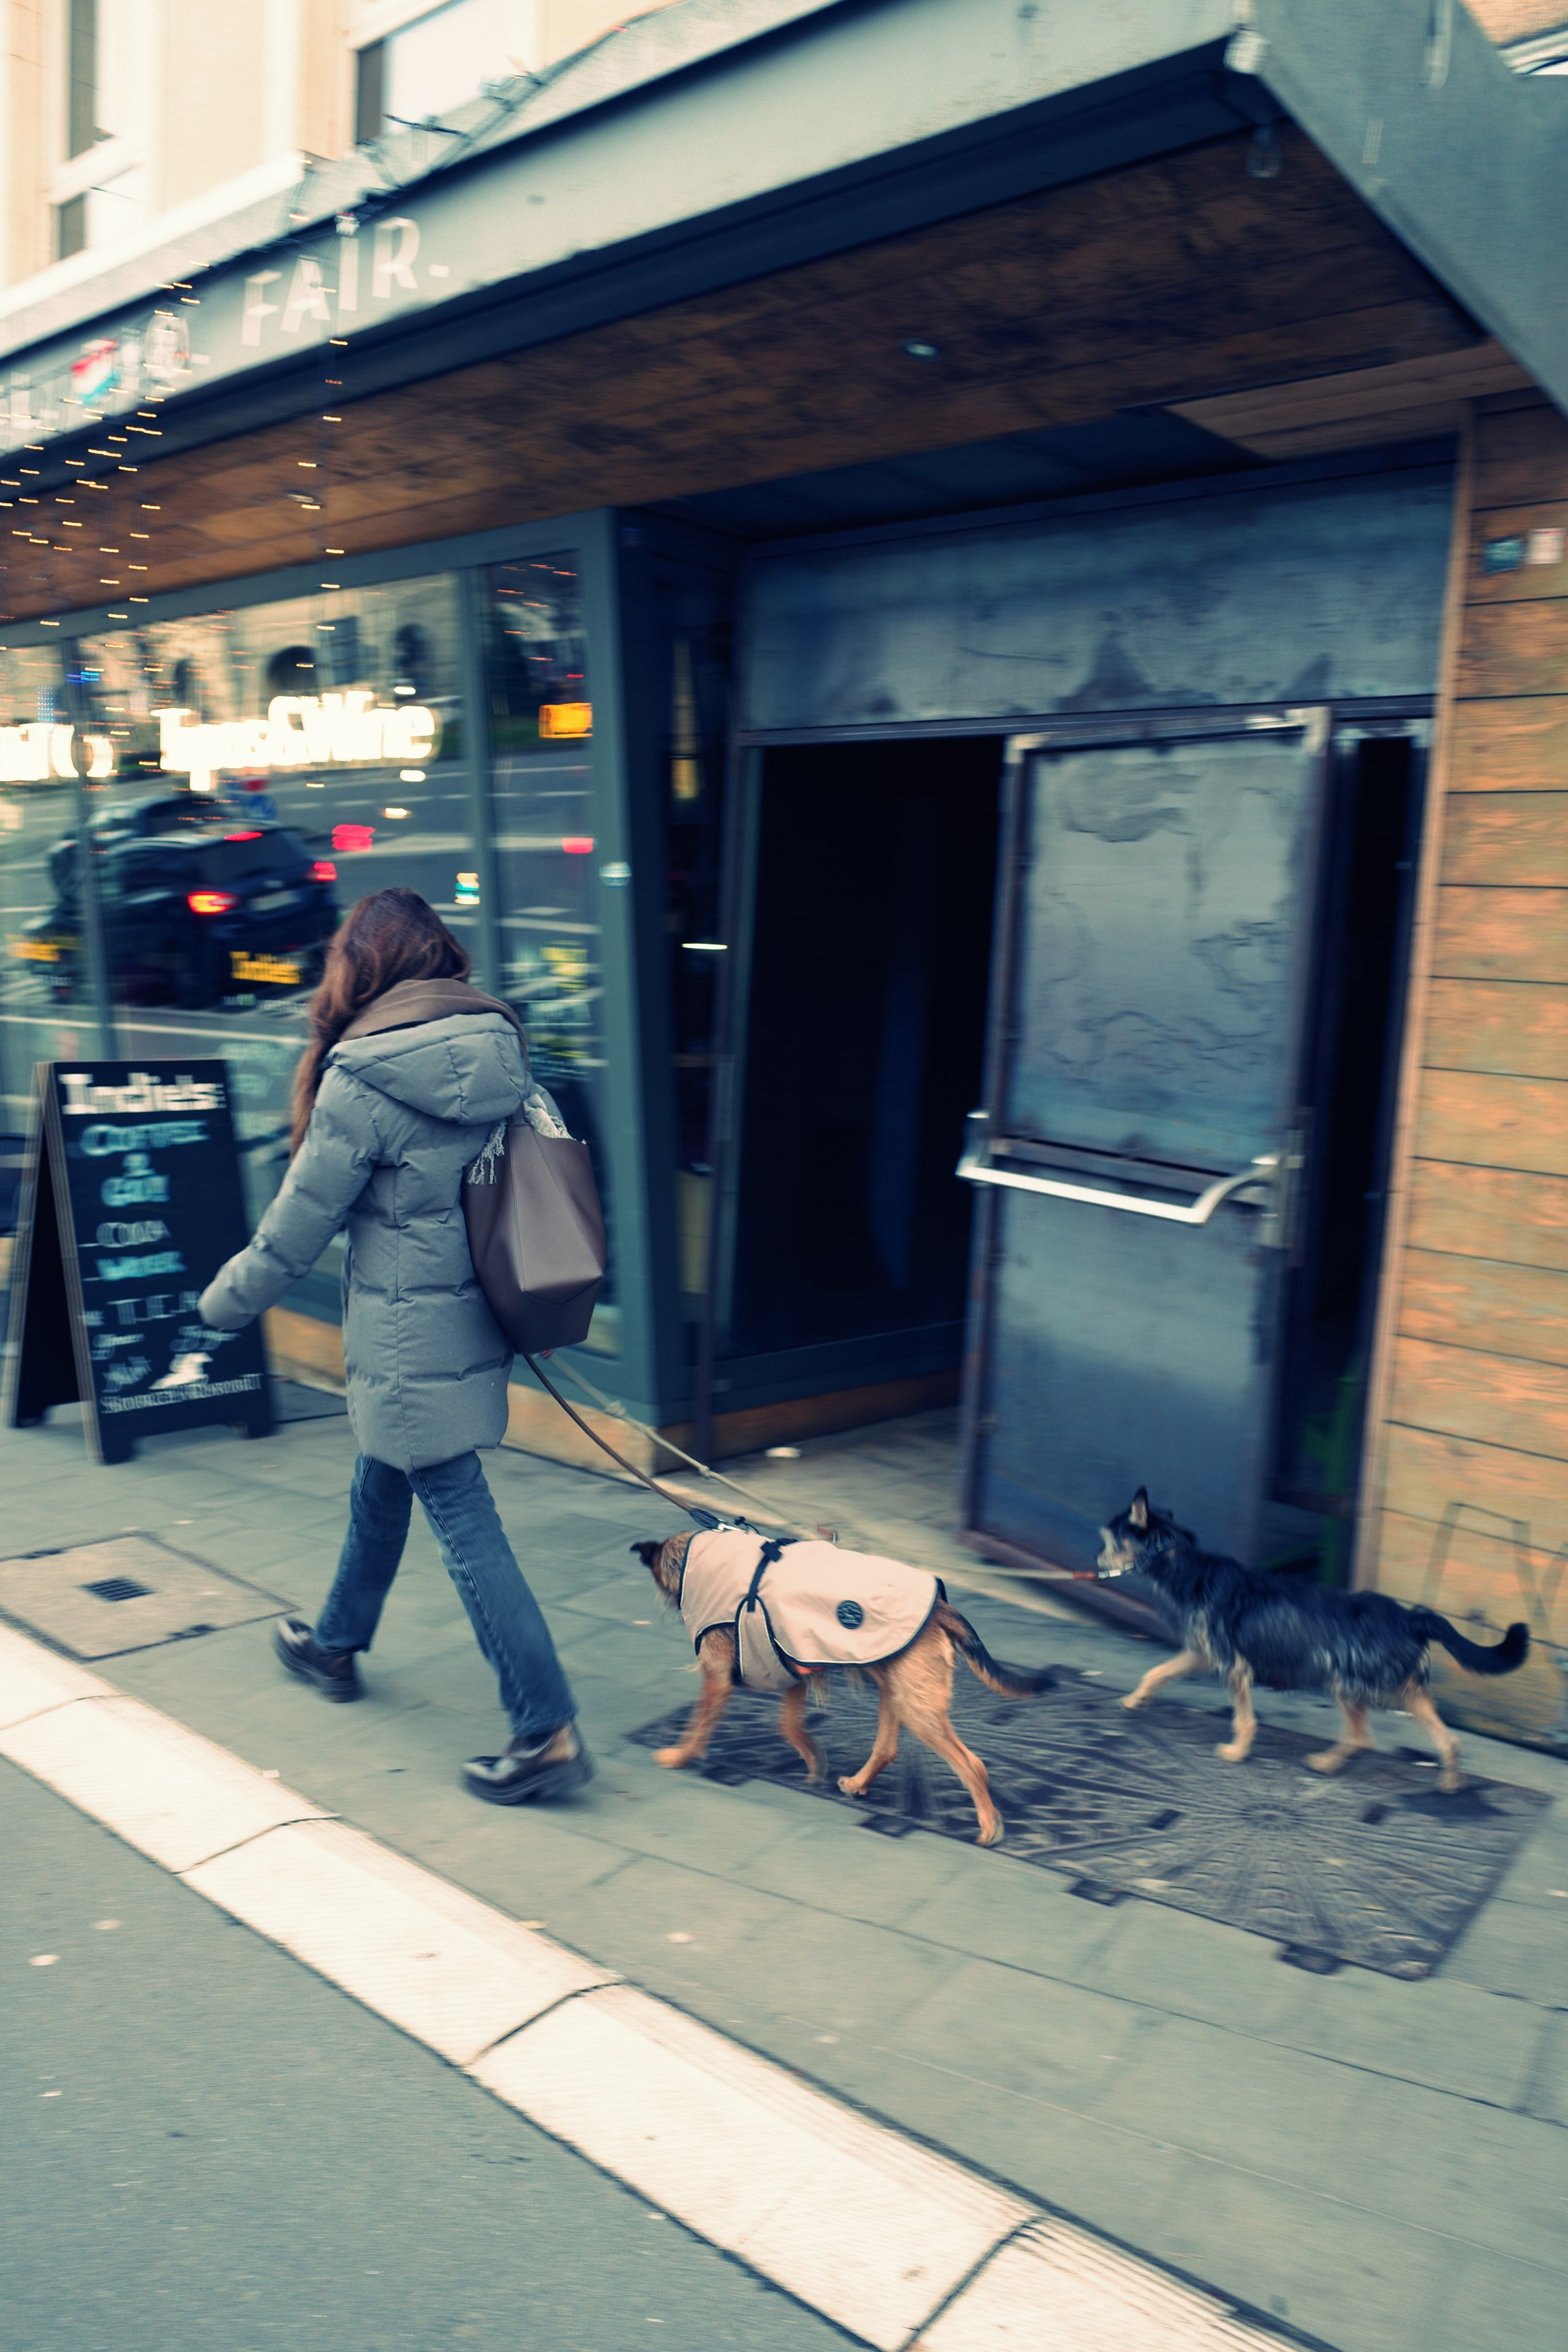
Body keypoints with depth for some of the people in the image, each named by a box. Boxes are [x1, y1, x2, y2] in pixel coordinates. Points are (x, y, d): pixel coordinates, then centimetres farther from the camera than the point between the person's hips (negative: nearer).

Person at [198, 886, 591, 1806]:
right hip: (476, 1321, 8)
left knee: (464, 1522, -2)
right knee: (381, 1484, 26)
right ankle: (337, 1644, 47)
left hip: (410, 1337, -8)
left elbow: (300, 1222, -9)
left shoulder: (364, 1076, -16)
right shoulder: (503, 1049, 1)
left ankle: (550, 1733, 2)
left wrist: (225, 1301, 7)